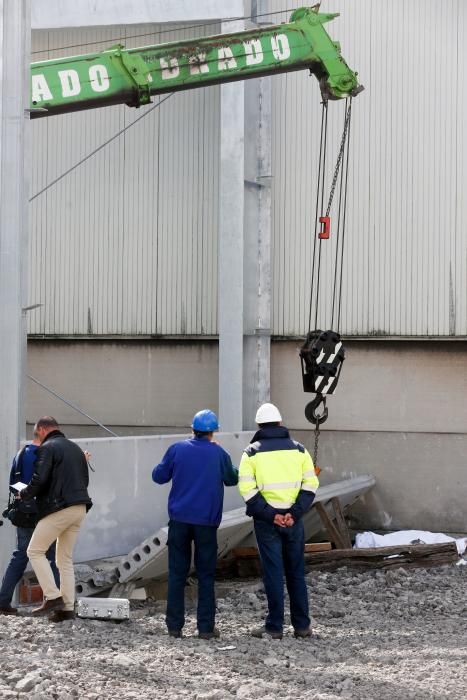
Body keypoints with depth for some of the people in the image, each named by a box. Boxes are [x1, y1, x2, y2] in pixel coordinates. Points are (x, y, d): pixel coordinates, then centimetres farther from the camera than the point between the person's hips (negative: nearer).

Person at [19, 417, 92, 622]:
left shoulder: (48, 448, -6)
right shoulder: (75, 448, 19)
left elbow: (39, 479, -15)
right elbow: (85, 479, 21)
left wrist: (24, 495, 2)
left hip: (59, 508, -8)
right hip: (80, 508, 8)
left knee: (35, 551, 2)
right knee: (65, 558, 13)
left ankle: (53, 597, -7)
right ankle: (68, 607, 9)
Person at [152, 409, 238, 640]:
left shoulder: (177, 449, -2)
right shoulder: (219, 454, -1)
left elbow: (158, 476, 5)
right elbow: (232, 479, 15)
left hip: (179, 519, 1)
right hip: (207, 521, -1)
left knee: (177, 573, 7)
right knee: (206, 575, 6)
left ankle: (174, 625, 7)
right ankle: (206, 627, 4)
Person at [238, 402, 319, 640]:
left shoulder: (252, 452, 0)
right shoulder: (298, 449, 8)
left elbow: (247, 489, -11)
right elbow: (310, 484, -1)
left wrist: (270, 515, -11)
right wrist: (294, 513, -7)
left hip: (266, 521, -2)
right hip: (293, 520, 2)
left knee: (273, 573, 1)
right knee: (296, 572, 11)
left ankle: (274, 627, 2)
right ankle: (302, 625, 14)